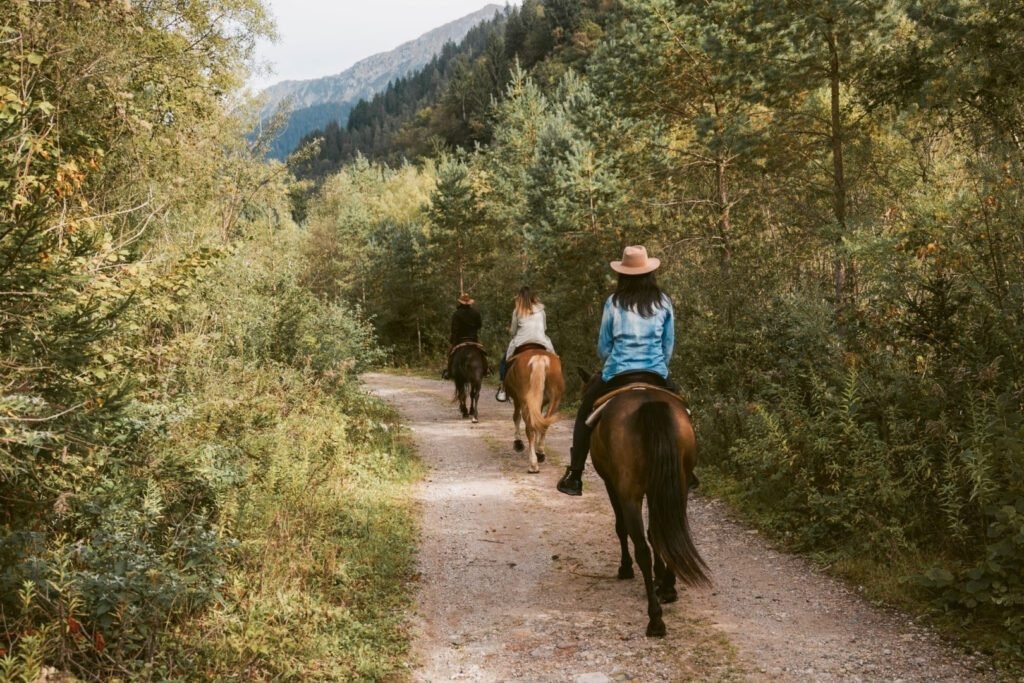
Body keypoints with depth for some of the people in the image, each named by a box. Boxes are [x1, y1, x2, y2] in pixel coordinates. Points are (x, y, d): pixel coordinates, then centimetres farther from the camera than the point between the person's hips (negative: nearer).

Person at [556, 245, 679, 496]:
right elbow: (669, 344, 7)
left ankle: (574, 477, 15)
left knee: (585, 414, 20)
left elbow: (603, 346, 6)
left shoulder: (614, 302, 0)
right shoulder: (663, 301, 3)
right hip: (656, 376, 1)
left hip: (617, 375, -1)